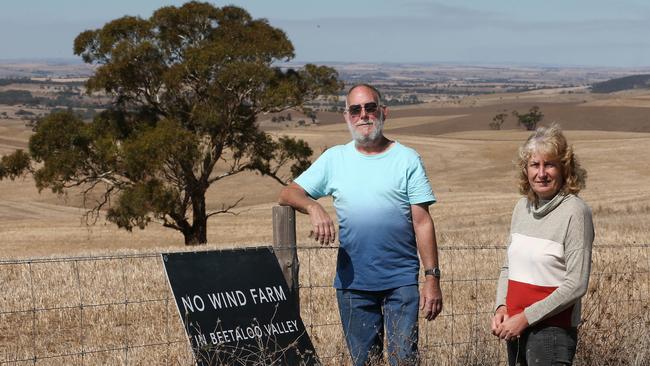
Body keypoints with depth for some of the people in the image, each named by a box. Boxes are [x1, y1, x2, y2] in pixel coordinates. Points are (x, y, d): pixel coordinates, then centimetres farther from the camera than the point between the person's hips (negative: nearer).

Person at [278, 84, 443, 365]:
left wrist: (432, 278, -7)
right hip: (352, 281, 2)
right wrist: (314, 207, -16)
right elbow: (288, 193, 6)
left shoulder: (407, 159, 2)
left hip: (401, 281, -2)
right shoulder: (334, 158, 9)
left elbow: (422, 222, -1)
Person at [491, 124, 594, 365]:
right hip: (516, 329, 7)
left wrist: (525, 317, -15)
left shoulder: (575, 212, -12)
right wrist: (501, 307, -1)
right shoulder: (523, 207, 9)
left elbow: (576, 285, -16)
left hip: (552, 330, -7)